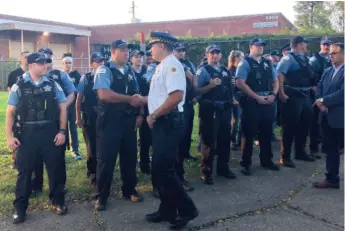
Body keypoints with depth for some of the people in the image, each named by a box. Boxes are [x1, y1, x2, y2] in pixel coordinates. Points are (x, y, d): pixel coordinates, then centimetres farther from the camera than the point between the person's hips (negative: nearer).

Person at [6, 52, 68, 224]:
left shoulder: (53, 85, 4)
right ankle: (20, 207, 19)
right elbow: (10, 112, 2)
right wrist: (9, 136, -5)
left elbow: (62, 108, 5)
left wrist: (62, 131, -2)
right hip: (27, 134, -1)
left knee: (55, 168, 8)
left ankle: (58, 201, 26)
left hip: (50, 133, 1)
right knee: (24, 170, 6)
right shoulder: (19, 87, 1)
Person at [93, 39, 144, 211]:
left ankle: (129, 190, 29)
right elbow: (104, 94, -21)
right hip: (110, 121, -6)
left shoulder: (130, 72, 13)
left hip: (129, 121, 6)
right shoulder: (104, 70, -7)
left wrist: (140, 114, 2)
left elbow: (137, 95, 16)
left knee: (130, 156, 13)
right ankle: (101, 196, 14)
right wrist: (129, 99, -18)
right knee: (106, 158, 1)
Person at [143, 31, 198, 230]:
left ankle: (187, 210, 6)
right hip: (162, 122, 10)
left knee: (164, 169, -8)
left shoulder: (171, 64, -14)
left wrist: (153, 115, -18)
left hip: (169, 122, -10)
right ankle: (167, 210, 25)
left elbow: (176, 96, -26)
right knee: (160, 169, 13)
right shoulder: (163, 66, 16)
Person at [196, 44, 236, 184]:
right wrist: (211, 85, -25)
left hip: (224, 109, 7)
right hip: (210, 110, -7)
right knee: (208, 141, -2)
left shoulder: (225, 71, 15)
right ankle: (206, 172, 8)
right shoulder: (203, 70, -6)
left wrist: (232, 100, 10)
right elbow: (197, 90, -14)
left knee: (225, 139, 15)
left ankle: (223, 167, 30)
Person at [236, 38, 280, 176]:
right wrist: (257, 97, -16)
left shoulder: (268, 63, 13)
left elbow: (275, 80, 17)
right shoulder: (245, 63, -6)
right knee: (249, 134, 0)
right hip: (251, 102, -6)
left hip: (268, 102, 6)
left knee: (266, 133, 14)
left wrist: (273, 94, -3)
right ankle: (246, 164, 9)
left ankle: (266, 160, 27)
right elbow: (240, 83, -15)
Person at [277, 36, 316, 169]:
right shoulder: (289, 58, -12)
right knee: (289, 127, -2)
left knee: (304, 125, 16)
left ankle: (300, 152, 31)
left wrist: (311, 87, 16)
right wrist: (281, 94, -24)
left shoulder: (304, 58, 13)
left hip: (305, 96, 9)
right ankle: (285, 157, 7)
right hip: (293, 96, -9)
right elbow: (279, 75, -21)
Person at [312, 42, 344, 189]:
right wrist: (321, 103, -10)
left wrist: (323, 101, -14)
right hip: (327, 116, 7)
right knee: (331, 149, 13)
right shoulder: (327, 71, 14)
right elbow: (319, 88, 8)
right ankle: (331, 179, 21)